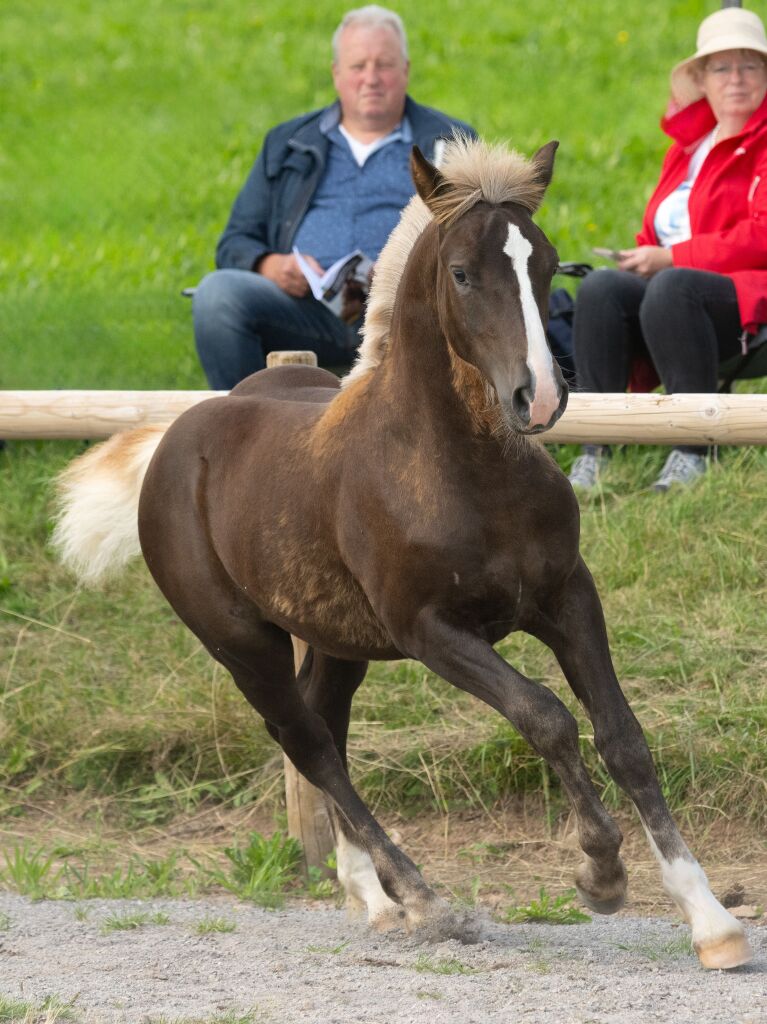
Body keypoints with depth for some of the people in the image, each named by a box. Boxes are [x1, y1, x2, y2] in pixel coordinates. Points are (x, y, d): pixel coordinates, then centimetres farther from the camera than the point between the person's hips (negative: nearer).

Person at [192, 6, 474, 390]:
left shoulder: (450, 142, 20)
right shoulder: (286, 142, 27)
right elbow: (235, 242, 22)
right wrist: (271, 266, -5)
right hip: (304, 306, 3)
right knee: (217, 292, -28)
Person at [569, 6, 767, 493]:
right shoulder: (687, 146, 23)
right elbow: (656, 235, 26)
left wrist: (668, 259, -11)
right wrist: (641, 261, 0)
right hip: (666, 286, 7)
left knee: (671, 288, -38)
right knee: (601, 288, -25)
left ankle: (693, 453, -36)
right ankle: (593, 457, -33)